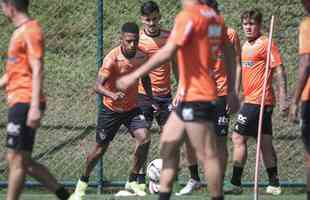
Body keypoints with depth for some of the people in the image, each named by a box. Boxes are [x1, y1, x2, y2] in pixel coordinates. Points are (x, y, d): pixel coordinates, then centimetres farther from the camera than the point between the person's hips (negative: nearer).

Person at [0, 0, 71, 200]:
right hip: (18, 103, 10)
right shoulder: (20, 32, 19)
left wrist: (35, 107, -24)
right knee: (23, 161, 9)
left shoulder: (31, 31, -10)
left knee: (16, 160, -7)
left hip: (25, 103, -10)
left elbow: (37, 70, -17)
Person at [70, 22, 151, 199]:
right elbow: (98, 86, -32)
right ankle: (83, 182, 31)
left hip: (132, 108, 3)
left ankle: (133, 181, -3)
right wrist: (113, 95, -50)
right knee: (100, 148, 5)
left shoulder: (142, 57, -6)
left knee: (144, 139, -19)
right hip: (111, 110, -3)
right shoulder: (113, 59, -23)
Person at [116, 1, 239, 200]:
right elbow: (229, 54, 17)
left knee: (207, 155, -5)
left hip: (194, 96, -9)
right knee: (168, 144, 13)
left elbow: (167, 52, -22)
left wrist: (135, 75, -19)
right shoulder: (213, 17, 11)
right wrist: (231, 90, 25)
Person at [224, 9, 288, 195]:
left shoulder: (266, 44, -10)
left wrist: (283, 100, -17)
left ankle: (235, 183, -6)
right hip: (250, 100, 9)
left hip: (257, 101, -9)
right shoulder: (245, 46, 16)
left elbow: (280, 71, -13)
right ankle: (274, 184, 13)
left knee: (239, 138, -8)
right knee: (265, 143, 10)